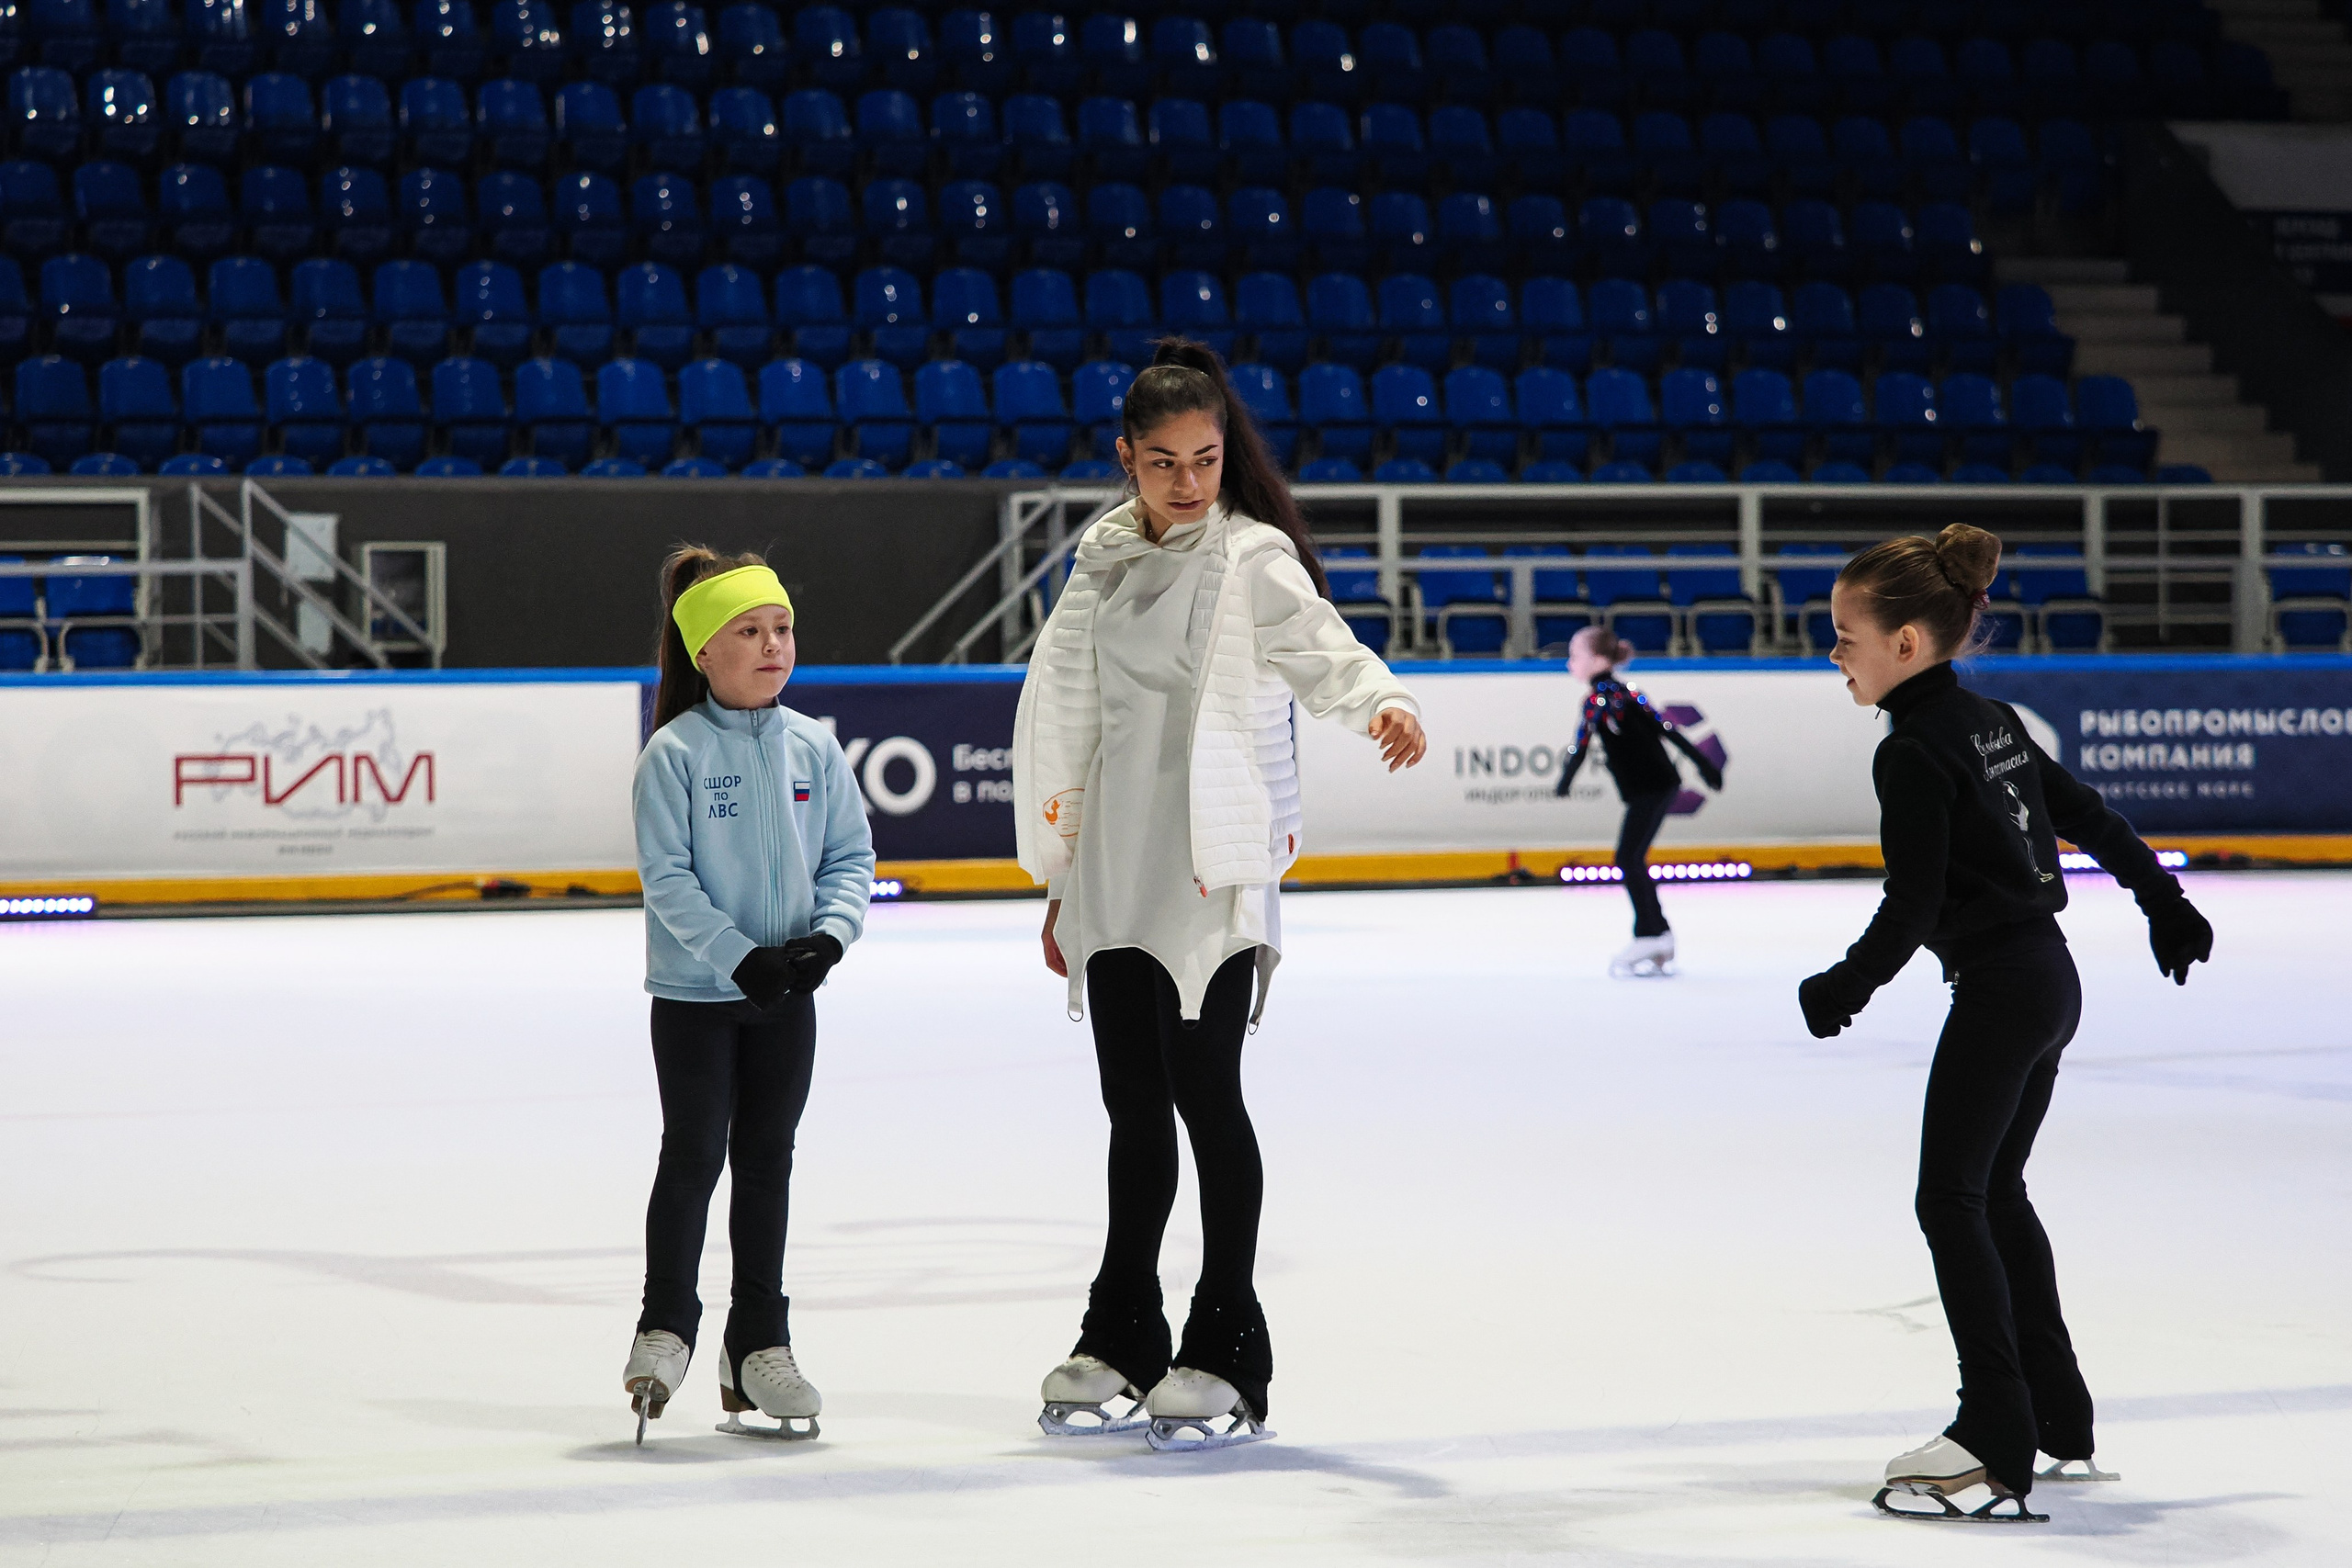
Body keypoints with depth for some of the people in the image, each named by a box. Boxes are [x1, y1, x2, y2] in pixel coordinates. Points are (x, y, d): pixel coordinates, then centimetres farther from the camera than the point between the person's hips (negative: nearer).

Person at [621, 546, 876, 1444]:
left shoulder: (812, 748, 2)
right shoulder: (675, 753, -11)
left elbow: (852, 856, 5)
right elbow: (667, 876, -14)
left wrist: (828, 933, -13)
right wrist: (741, 956, -21)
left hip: (787, 995, 4)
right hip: (695, 991, -4)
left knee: (767, 1160, 10)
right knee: (694, 1157, -1)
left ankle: (759, 1344, 18)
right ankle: (665, 1329, 13)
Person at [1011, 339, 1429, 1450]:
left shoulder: (1253, 557, -5)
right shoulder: (1105, 562, 13)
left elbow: (1319, 647, -23)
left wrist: (1380, 700, -45)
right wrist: (1062, 877, 20)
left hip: (1215, 874, -6)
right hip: (1117, 877, 6)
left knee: (1205, 1093, -6)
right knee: (1133, 1103, 11)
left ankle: (1227, 1358, 1)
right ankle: (1120, 1346, 21)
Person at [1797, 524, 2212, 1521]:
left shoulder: (1914, 754, -16)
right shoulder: (1993, 724, 10)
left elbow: (1912, 906, -19)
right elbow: (2089, 817, 19)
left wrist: (1847, 987, -6)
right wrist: (2163, 902, 30)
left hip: (1999, 990, -9)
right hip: (2049, 978, 9)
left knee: (1952, 1197, -5)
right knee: (1997, 1193, 16)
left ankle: (1996, 1443, -9)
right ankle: (2060, 1427, 20)